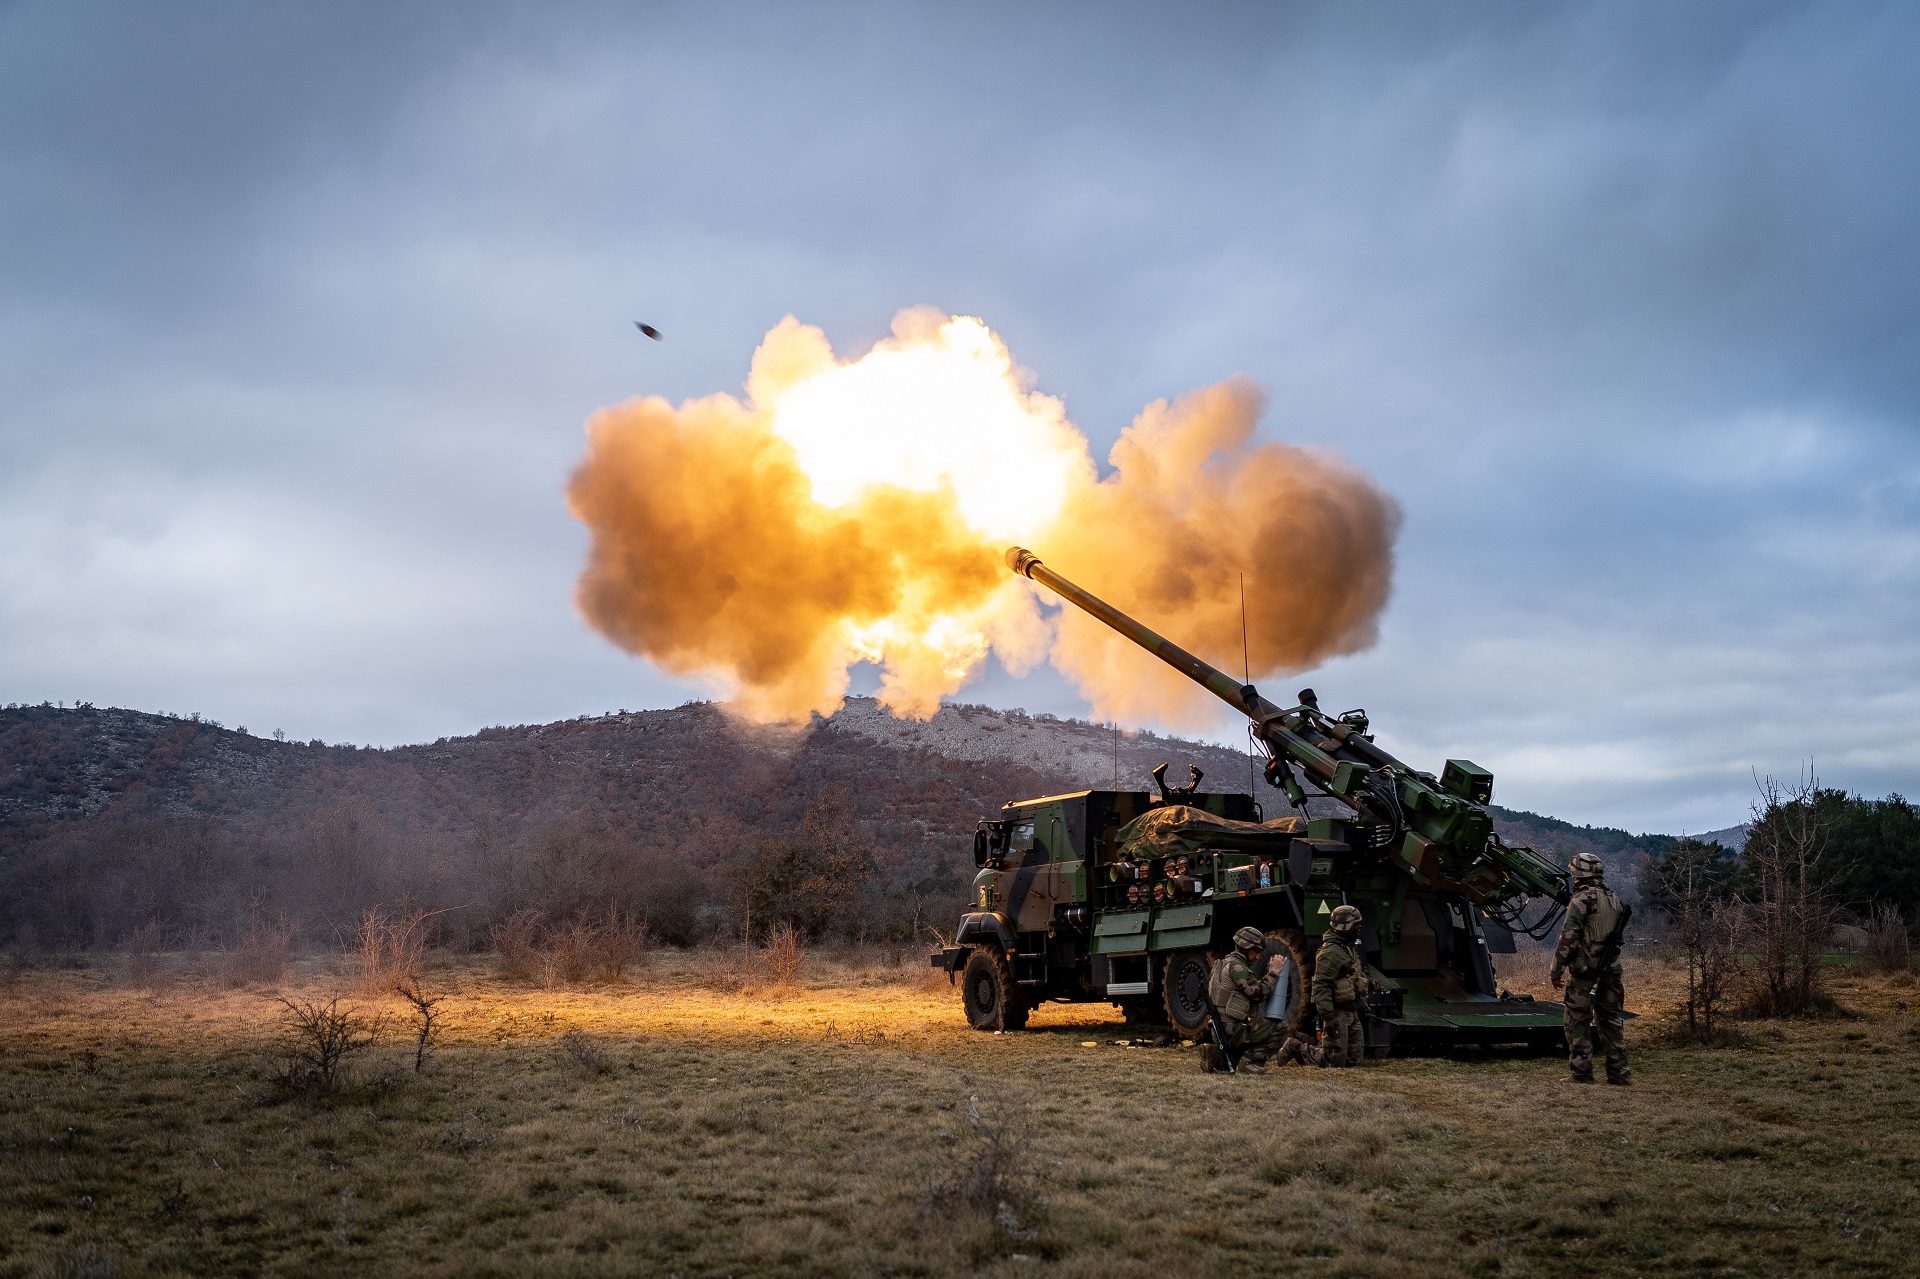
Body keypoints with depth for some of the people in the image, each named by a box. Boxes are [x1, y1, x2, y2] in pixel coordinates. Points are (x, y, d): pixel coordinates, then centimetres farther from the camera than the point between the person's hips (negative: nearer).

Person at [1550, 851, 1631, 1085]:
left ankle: (1581, 1073, -2)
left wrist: (1556, 970, -12)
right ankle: (1618, 1072, 14)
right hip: (1611, 970, 7)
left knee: (1578, 1022, -1)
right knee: (1611, 1021, 13)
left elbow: (1568, 938, -17)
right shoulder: (1615, 899, 12)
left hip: (1584, 971, -7)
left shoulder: (1582, 900, -12)